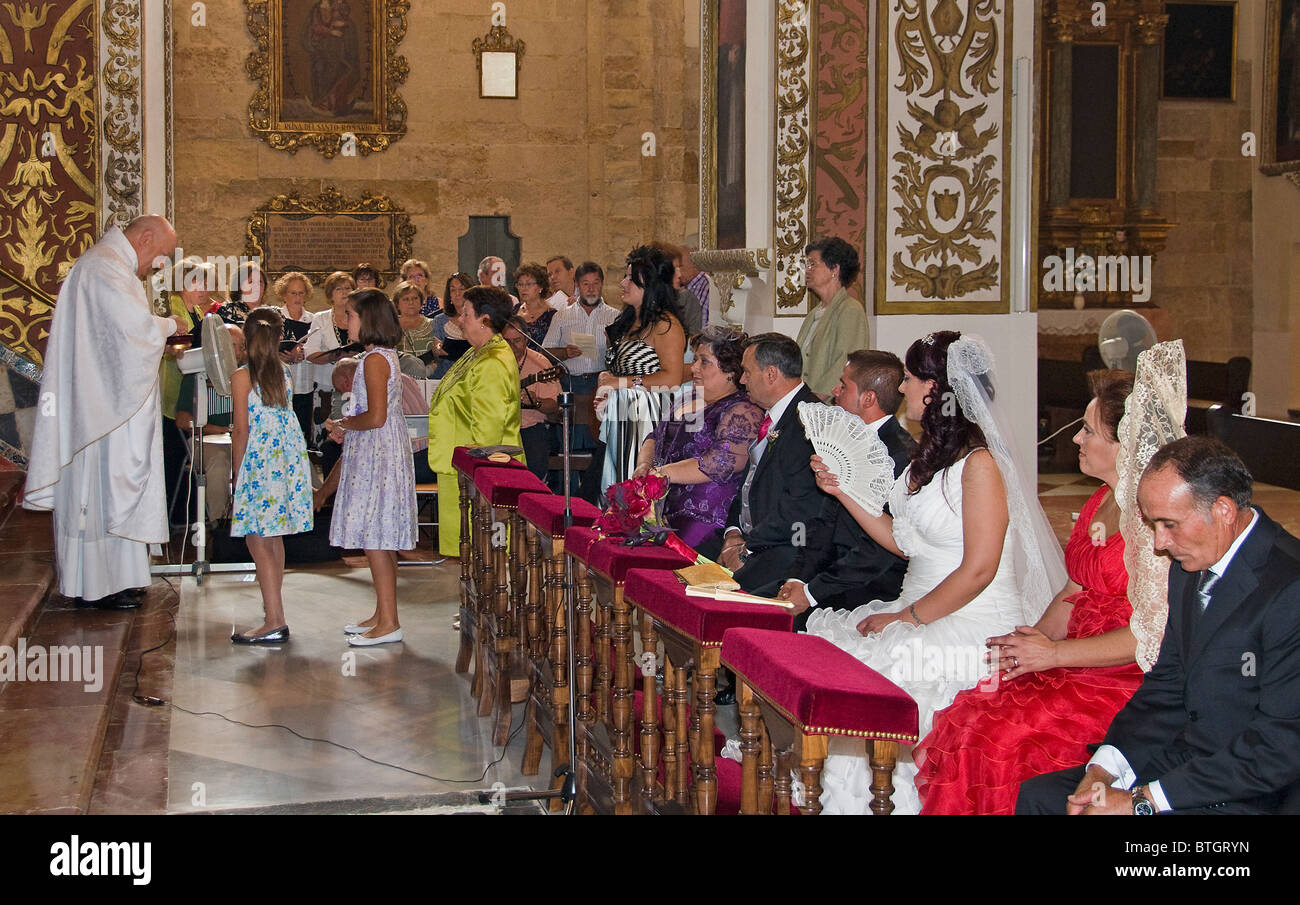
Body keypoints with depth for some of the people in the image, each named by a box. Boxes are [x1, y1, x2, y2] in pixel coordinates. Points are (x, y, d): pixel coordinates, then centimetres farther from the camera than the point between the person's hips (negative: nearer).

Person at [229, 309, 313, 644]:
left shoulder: (242, 377, -7)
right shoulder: (285, 374, 8)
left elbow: (241, 430, -8)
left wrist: (238, 474, -1)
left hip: (260, 460, -6)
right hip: (290, 457, 6)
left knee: (258, 541, -5)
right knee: (274, 538, 18)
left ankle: (275, 622, -10)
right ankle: (274, 607, 30)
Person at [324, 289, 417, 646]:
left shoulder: (375, 359, -16)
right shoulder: (385, 355, 15)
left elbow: (376, 417, -23)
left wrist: (343, 424, -7)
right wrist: (346, 427, 12)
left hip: (377, 455, -10)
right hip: (378, 453, 10)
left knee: (373, 539, -7)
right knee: (379, 539, 14)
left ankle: (389, 623, -4)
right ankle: (382, 614, 21)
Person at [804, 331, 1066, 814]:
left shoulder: (979, 462, -15)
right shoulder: (933, 452, 14)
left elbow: (978, 571, -19)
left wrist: (907, 618, -15)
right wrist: (844, 490, 12)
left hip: (973, 626, -9)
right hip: (919, 610, 9)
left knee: (869, 667, -27)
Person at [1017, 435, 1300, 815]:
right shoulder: (1189, 567, 7)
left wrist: (1142, 801, -19)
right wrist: (1103, 769, -5)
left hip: (1253, 795, -8)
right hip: (1185, 764, 8)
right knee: (1038, 795, 1)